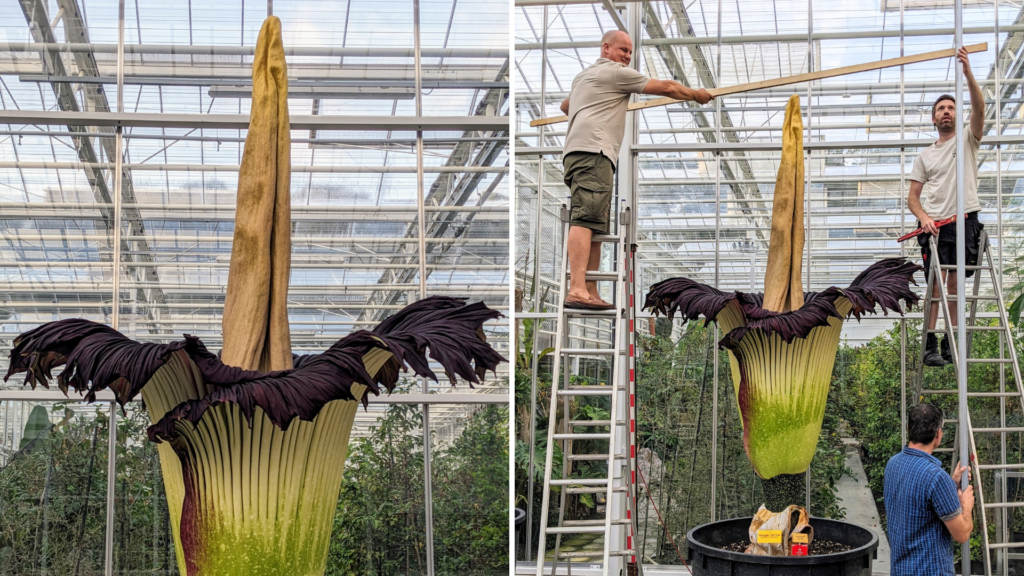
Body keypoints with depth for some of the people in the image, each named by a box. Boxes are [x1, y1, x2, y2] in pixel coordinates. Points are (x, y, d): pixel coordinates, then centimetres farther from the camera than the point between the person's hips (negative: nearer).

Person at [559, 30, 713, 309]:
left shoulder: (582, 76, 32)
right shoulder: (616, 72, 6)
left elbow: (565, 106, 51)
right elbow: (666, 87, 9)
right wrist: (697, 94, 24)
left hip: (577, 153, 10)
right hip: (593, 151, -10)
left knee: (595, 225, 4)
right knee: (586, 219, -23)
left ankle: (590, 293, -3)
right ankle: (577, 290, -37)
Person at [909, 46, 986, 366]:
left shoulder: (968, 140, 10)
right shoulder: (925, 155, 14)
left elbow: (979, 109, -9)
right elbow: (913, 197, 9)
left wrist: (968, 72, -22)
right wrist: (923, 217, -12)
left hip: (965, 220, 0)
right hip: (935, 225, 0)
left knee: (955, 284, 4)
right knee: (936, 284, -7)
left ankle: (951, 344, 11)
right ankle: (930, 345, -6)